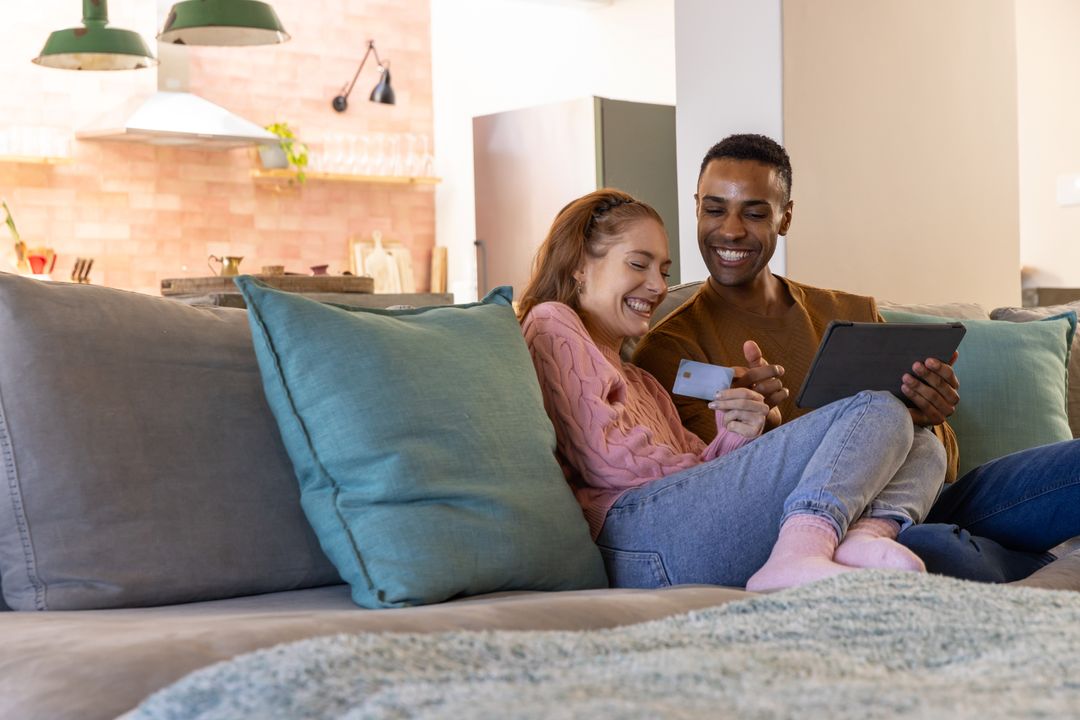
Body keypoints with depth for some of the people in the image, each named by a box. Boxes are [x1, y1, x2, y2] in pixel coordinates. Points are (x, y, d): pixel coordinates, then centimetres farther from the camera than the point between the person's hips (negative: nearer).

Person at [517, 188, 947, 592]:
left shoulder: (641, 383, 38)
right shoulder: (552, 323, 11)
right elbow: (605, 460, -6)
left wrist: (734, 439, 0)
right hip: (636, 525, -9)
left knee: (923, 447, 6)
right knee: (879, 412, -13)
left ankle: (863, 533, -29)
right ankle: (795, 559, -42)